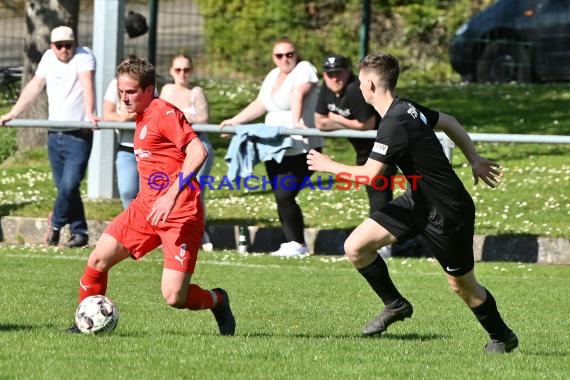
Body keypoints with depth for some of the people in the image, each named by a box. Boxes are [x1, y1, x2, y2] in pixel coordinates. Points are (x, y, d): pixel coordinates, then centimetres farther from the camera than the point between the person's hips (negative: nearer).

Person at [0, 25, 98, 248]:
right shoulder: (48, 58, 11)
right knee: (64, 186, 6)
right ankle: (79, 232, 14)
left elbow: (87, 84, -24)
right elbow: (34, 87, 16)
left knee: (69, 185, -13)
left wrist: (89, 114, -39)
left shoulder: (83, 56, -8)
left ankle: (56, 223, 10)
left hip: (79, 135, -6)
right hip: (55, 134, 6)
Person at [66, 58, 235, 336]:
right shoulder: (142, 117, 15)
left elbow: (198, 151, -25)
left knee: (174, 297, -12)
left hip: (179, 214, -9)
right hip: (145, 208, 9)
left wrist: (172, 194, -30)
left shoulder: (165, 113, -13)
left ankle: (216, 300, 19)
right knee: (97, 260, -2)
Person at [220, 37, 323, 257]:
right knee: (281, 197, 4)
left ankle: (297, 243, -5)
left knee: (285, 195, -15)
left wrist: (296, 121, -39)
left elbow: (298, 95, -24)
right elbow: (260, 105, 23)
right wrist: (234, 121, 20)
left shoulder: (304, 69, -6)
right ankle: (293, 243, 9)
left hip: (300, 149, -8)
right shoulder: (273, 76, 18)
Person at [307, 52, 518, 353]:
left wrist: (329, 165, -13)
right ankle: (395, 305, 17)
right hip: (418, 202, 9)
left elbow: (369, 175, -29)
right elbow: (449, 122, 16)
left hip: (447, 214, -9)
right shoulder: (408, 109, 1)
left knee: (463, 286, 9)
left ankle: (501, 337, 31)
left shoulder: (395, 125, -27)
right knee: (355, 247, -1)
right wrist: (475, 161, 26)